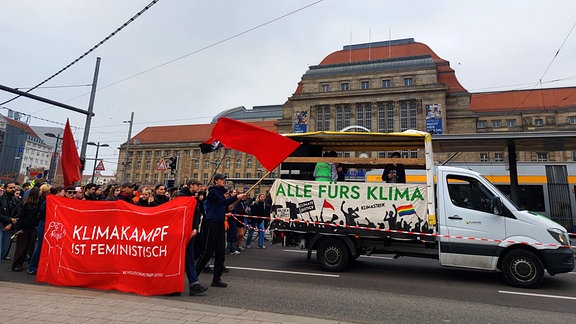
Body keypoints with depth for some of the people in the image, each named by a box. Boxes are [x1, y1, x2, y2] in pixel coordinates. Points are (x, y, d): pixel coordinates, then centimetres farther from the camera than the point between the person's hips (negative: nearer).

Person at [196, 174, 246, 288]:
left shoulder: (221, 192, 18)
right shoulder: (213, 192, -7)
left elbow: (225, 205, 16)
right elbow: (223, 202, -19)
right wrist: (236, 197, -18)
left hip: (220, 223, 8)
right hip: (212, 223, -8)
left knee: (220, 252, 6)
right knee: (208, 252, -6)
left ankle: (216, 279, 13)